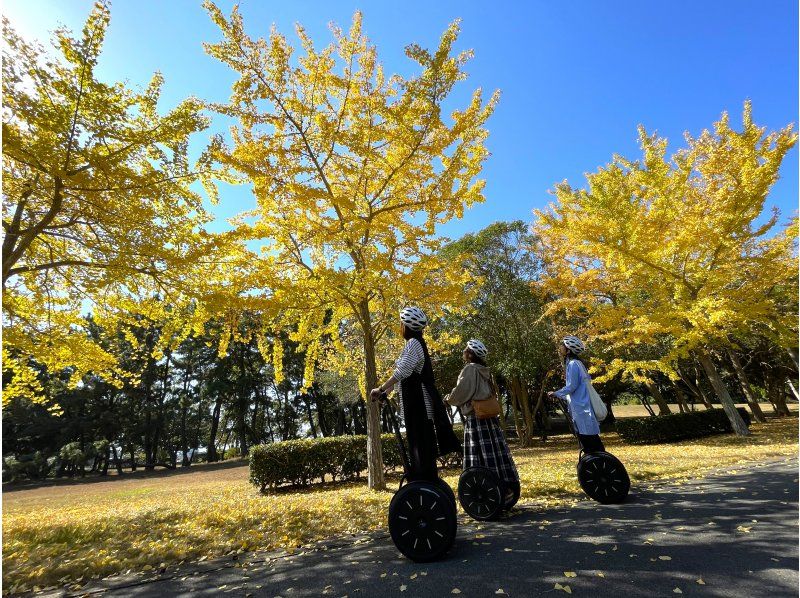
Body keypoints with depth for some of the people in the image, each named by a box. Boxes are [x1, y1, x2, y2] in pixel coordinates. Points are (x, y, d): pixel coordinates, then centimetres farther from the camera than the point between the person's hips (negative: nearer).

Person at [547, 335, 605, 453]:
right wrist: (560, 396, 20)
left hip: (582, 409, -10)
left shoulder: (573, 364, -13)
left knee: (591, 445, -5)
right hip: (581, 409, 10)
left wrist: (555, 394, -3)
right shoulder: (576, 363, 15)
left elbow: (571, 386, -16)